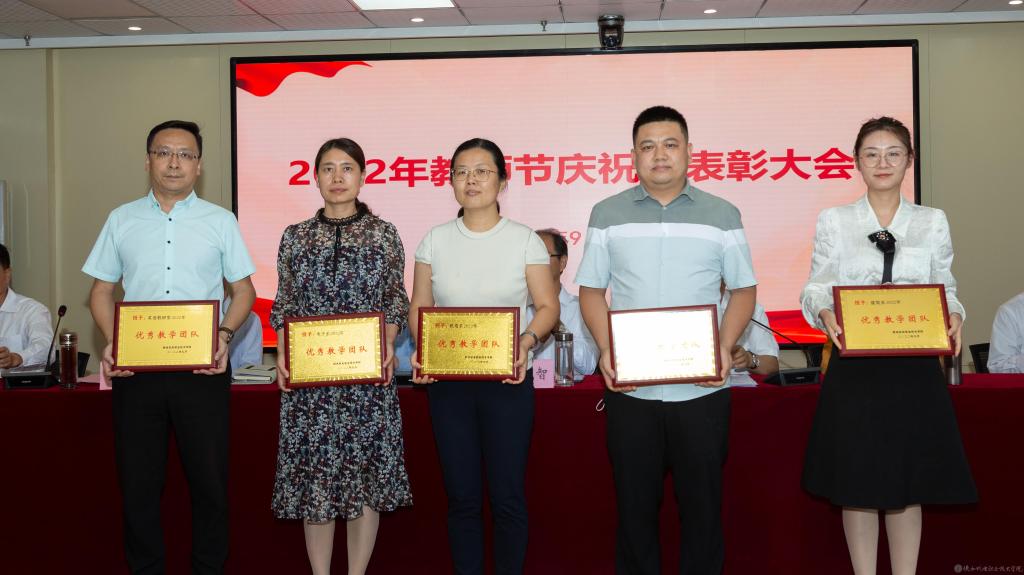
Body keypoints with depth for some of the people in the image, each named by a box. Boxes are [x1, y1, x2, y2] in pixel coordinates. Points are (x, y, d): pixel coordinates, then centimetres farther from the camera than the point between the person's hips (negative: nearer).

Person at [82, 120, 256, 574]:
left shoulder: (220, 222, 7)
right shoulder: (121, 221, 10)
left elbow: (244, 289, 7)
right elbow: (102, 290, 11)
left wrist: (224, 335, -10)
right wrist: (110, 342, -6)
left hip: (202, 367, -1)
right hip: (135, 367, 1)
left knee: (209, 478, 4)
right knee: (138, 480, 7)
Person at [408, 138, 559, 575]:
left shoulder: (524, 240, 0)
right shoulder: (435, 240, 6)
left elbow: (547, 307, 0)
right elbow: (419, 307, 8)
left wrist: (526, 342, -19)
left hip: (507, 380, -2)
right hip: (447, 380, 2)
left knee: (507, 496, 1)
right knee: (461, 496, 7)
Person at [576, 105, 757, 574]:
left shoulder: (722, 215, 5)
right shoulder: (608, 215, 6)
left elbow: (744, 289, 8)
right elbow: (591, 289, 7)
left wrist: (725, 346, -9)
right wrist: (605, 348, -8)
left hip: (702, 389, 0)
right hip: (629, 388, 0)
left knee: (702, 502, 8)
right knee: (634, 504, 8)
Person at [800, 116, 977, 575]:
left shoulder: (933, 222, 10)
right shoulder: (833, 221, 5)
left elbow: (945, 289, 10)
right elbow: (816, 287, 3)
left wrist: (954, 316, -11)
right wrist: (825, 314, -18)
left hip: (914, 368, 1)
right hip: (854, 367, -1)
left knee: (909, 484, 6)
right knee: (857, 484, 3)